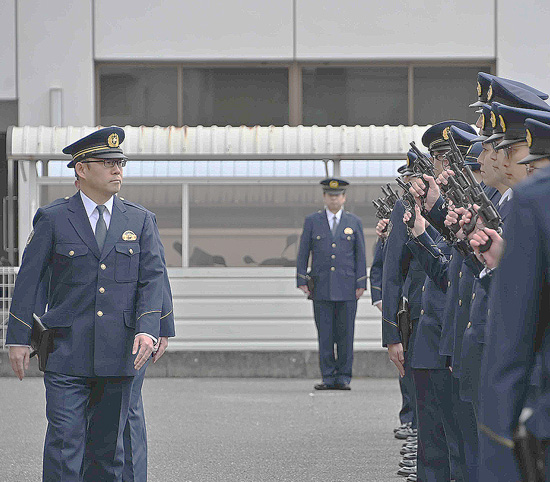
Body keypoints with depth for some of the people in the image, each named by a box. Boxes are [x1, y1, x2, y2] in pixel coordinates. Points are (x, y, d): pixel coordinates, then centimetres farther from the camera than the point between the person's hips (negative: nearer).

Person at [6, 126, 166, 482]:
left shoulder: (140, 221, 9)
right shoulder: (53, 219, 2)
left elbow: (152, 278, 3)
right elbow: (28, 278, 3)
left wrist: (147, 329, -13)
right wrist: (18, 339, -1)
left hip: (119, 354, 3)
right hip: (67, 353, -3)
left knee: (107, 446, 8)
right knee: (65, 440, -10)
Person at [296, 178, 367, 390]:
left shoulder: (354, 222, 7)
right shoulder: (312, 221, 7)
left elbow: (360, 255, 6)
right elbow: (303, 253, 6)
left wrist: (361, 284, 0)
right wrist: (302, 281, -1)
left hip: (347, 287, 0)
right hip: (321, 287, 0)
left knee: (345, 333, 0)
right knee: (325, 334, -1)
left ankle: (344, 378, 5)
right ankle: (329, 378, 4)